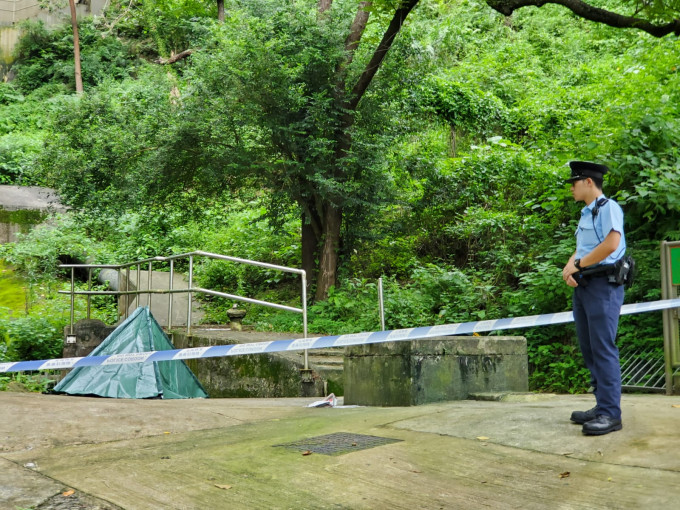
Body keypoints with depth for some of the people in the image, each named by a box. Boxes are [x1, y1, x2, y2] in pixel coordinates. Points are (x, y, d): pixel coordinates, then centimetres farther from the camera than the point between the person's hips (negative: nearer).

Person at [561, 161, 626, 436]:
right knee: (589, 350, 9)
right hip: (583, 287, 9)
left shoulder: (608, 207, -7)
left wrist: (578, 265, -10)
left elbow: (611, 244, -19)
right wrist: (569, 268, -2)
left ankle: (610, 413, -8)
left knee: (603, 349, -10)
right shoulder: (585, 214, 20)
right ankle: (602, 406, 15)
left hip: (603, 285, -9)